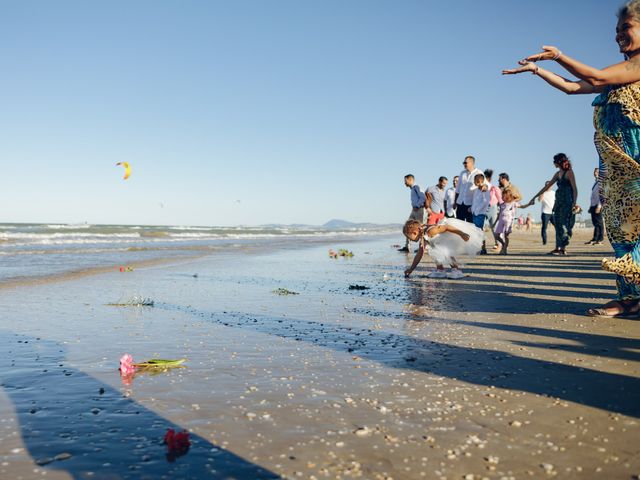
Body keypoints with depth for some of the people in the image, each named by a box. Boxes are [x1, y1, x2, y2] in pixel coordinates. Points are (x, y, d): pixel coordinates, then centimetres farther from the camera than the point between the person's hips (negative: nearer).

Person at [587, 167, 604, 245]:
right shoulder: (595, 182, 19)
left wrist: (599, 206, -20)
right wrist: (591, 207, 20)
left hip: (598, 206, -8)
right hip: (593, 205, 8)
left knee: (599, 223, -5)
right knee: (595, 223, 8)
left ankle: (600, 240, -2)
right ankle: (594, 239, 10)